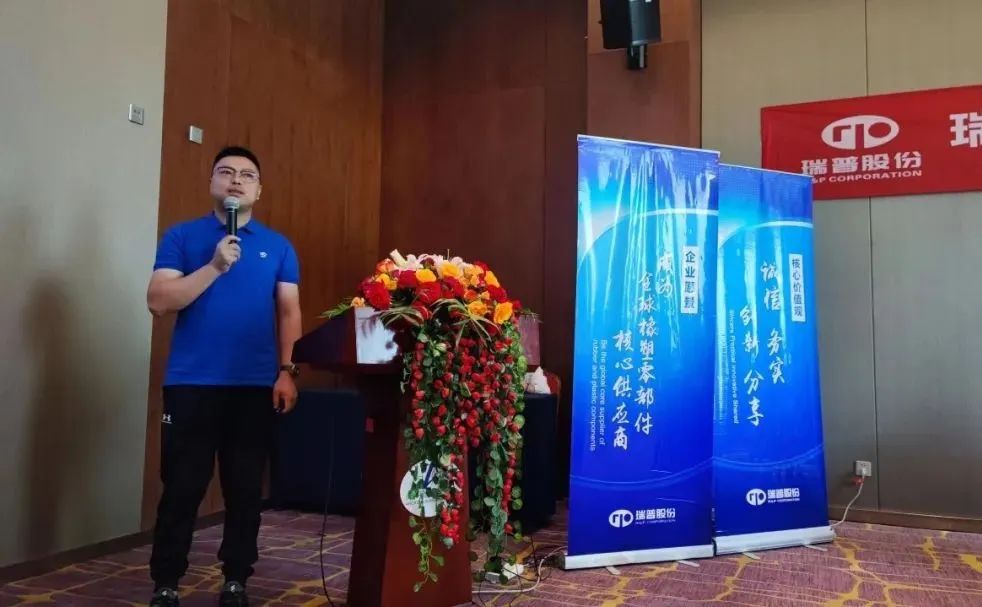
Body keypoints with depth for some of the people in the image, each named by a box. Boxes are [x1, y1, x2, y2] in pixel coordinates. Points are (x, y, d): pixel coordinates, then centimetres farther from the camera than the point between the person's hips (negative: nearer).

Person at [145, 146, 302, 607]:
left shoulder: (278, 247, 10)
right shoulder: (181, 237, 5)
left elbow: (289, 312, 7)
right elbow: (159, 302, -5)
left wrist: (286, 371, -4)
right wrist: (215, 267, -14)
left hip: (256, 386, 2)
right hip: (191, 383, -1)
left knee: (246, 488, 8)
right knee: (182, 487, 3)